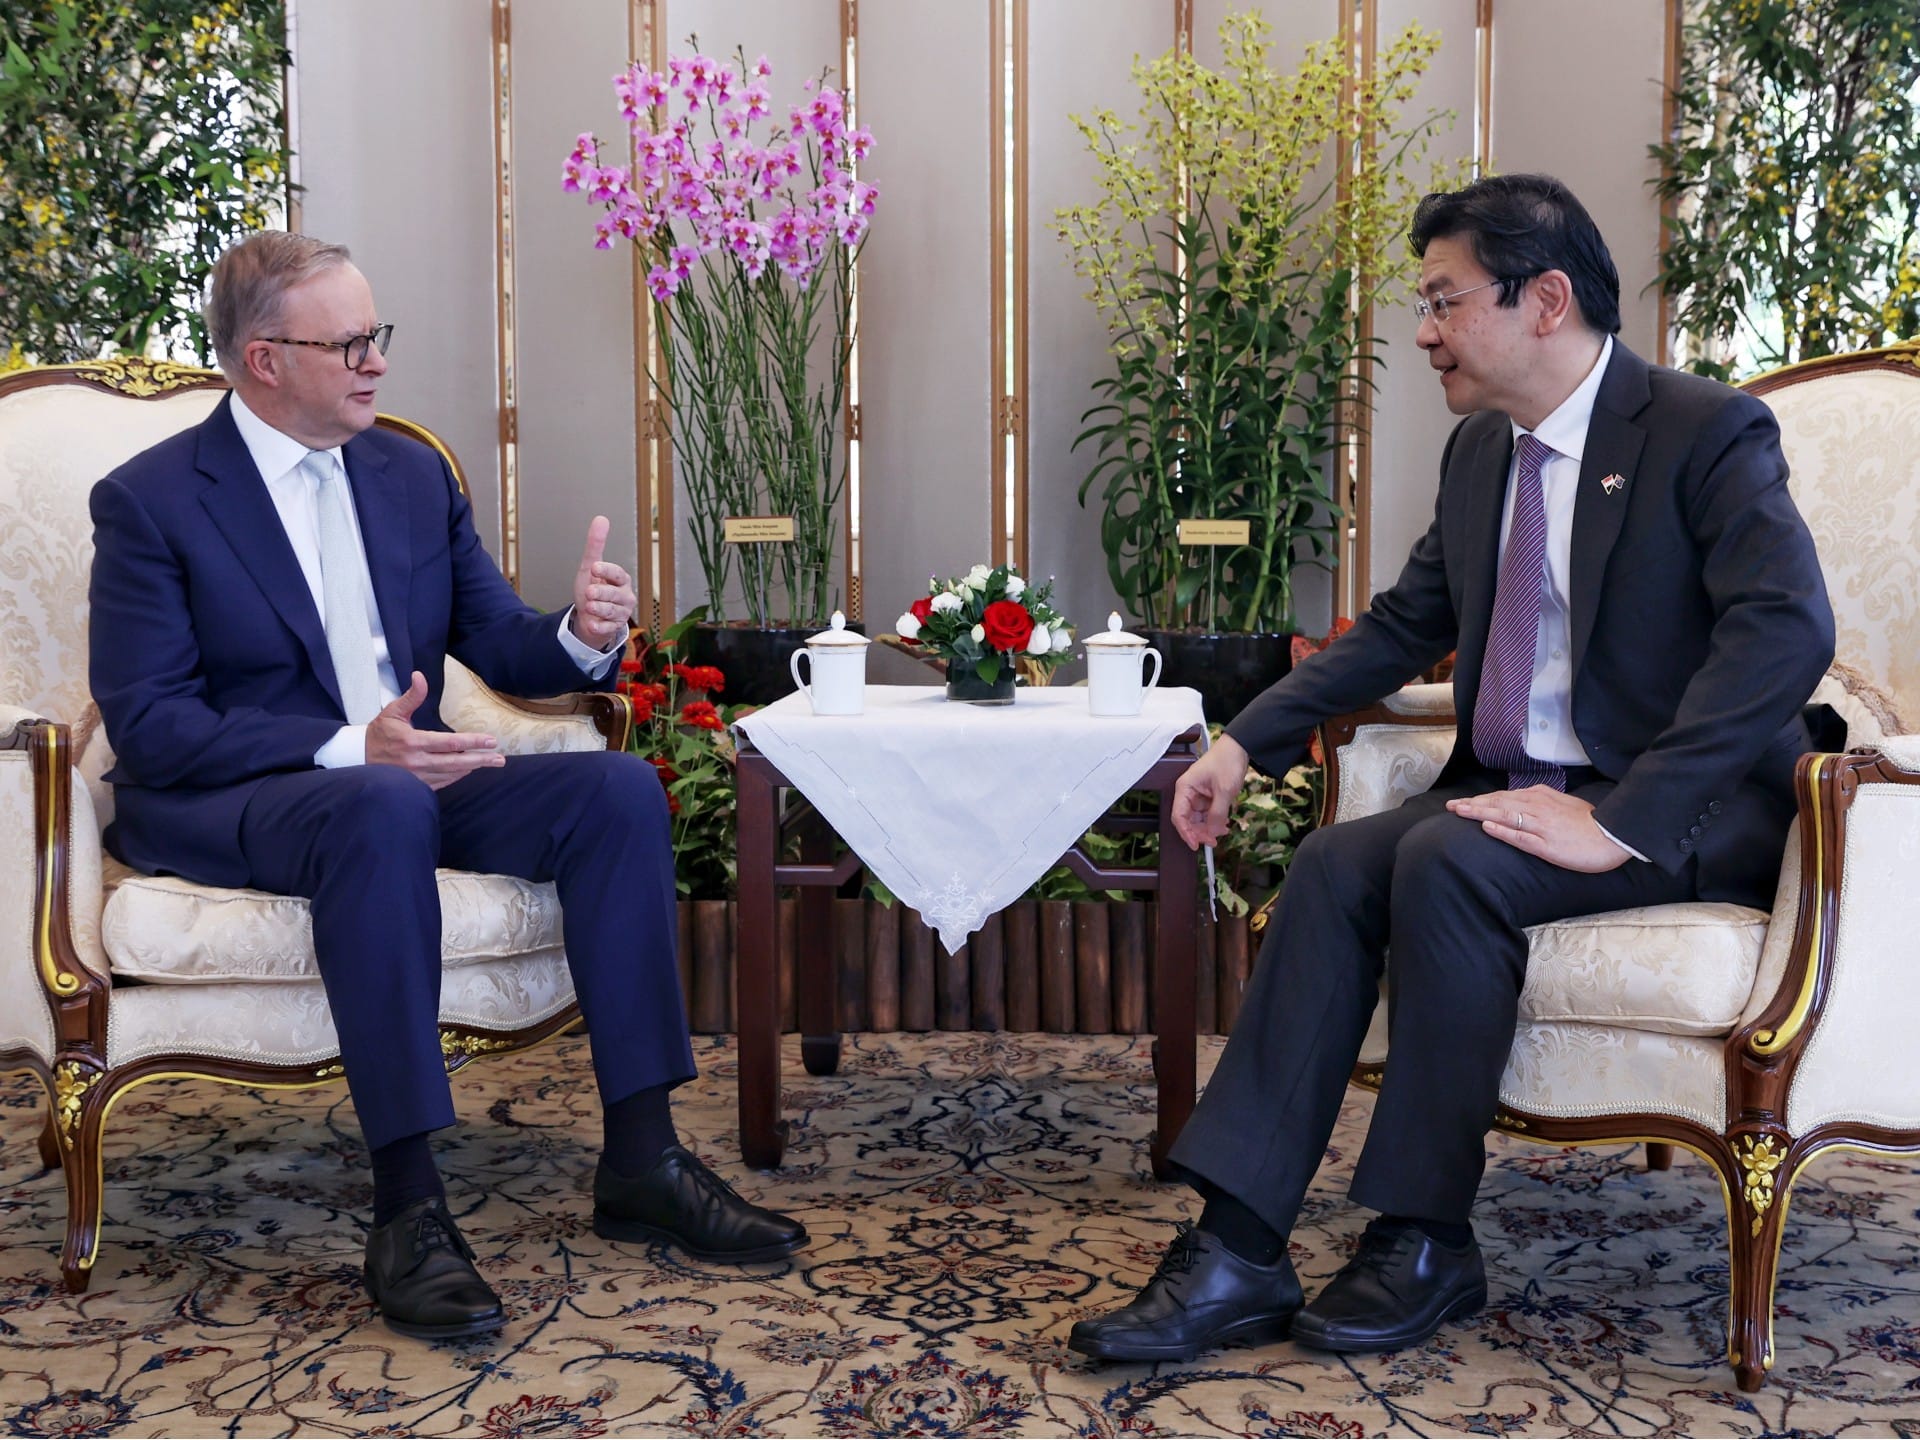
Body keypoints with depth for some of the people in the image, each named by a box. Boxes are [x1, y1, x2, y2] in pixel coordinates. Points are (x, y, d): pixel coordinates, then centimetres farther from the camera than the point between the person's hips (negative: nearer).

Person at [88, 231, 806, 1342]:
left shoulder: (413, 475, 12)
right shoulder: (150, 501, -5)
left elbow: (501, 646, 13)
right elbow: (148, 726, -14)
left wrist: (582, 637, -12)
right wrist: (350, 748, -27)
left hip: (408, 778, 6)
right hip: (221, 809, -6)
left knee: (620, 789, -18)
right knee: (383, 808, -39)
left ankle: (642, 1162, -16)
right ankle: (409, 1208, -35)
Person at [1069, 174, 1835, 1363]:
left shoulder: (1708, 433, -12)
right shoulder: (1481, 448, 12)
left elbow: (1789, 630, -26)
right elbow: (1404, 627, 20)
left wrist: (1623, 820, -31)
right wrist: (1249, 741, 7)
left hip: (1687, 810, -7)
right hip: (1520, 790, 7)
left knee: (1445, 861, -31)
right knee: (1335, 864, -19)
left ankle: (1428, 1245, -16)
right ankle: (1236, 1255, -21)